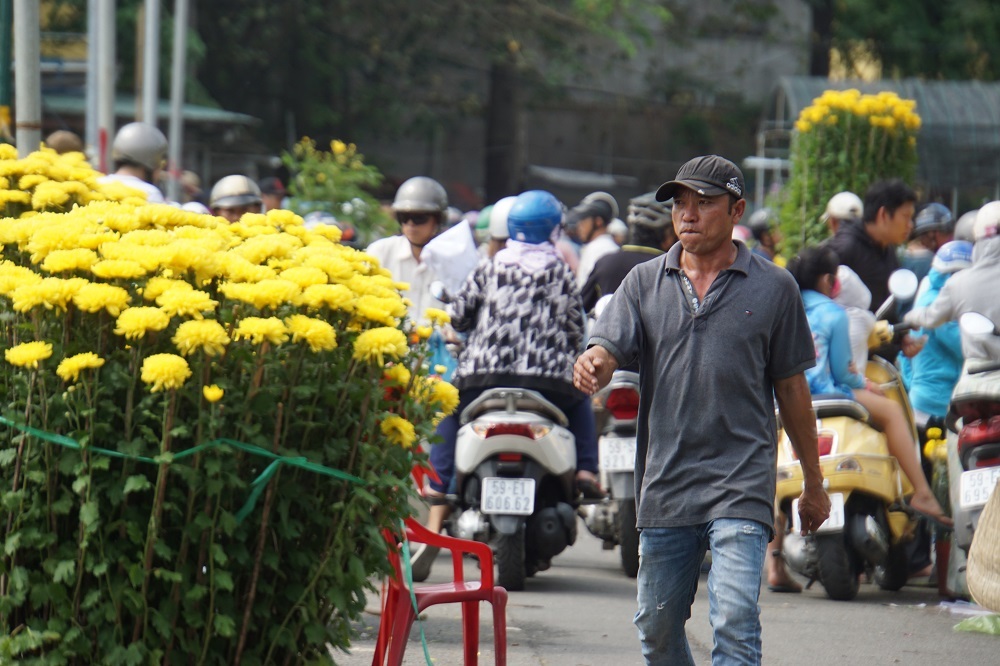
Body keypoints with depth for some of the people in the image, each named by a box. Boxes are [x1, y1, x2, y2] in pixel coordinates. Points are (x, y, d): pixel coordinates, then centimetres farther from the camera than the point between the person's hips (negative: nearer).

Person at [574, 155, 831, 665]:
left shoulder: (772, 288, 2)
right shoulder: (645, 283, 7)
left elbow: (792, 389, 8)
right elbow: (607, 352, -4)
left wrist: (813, 483, 13)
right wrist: (591, 368, -30)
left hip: (740, 488, -3)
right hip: (665, 485, 3)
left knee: (734, 623, -17)